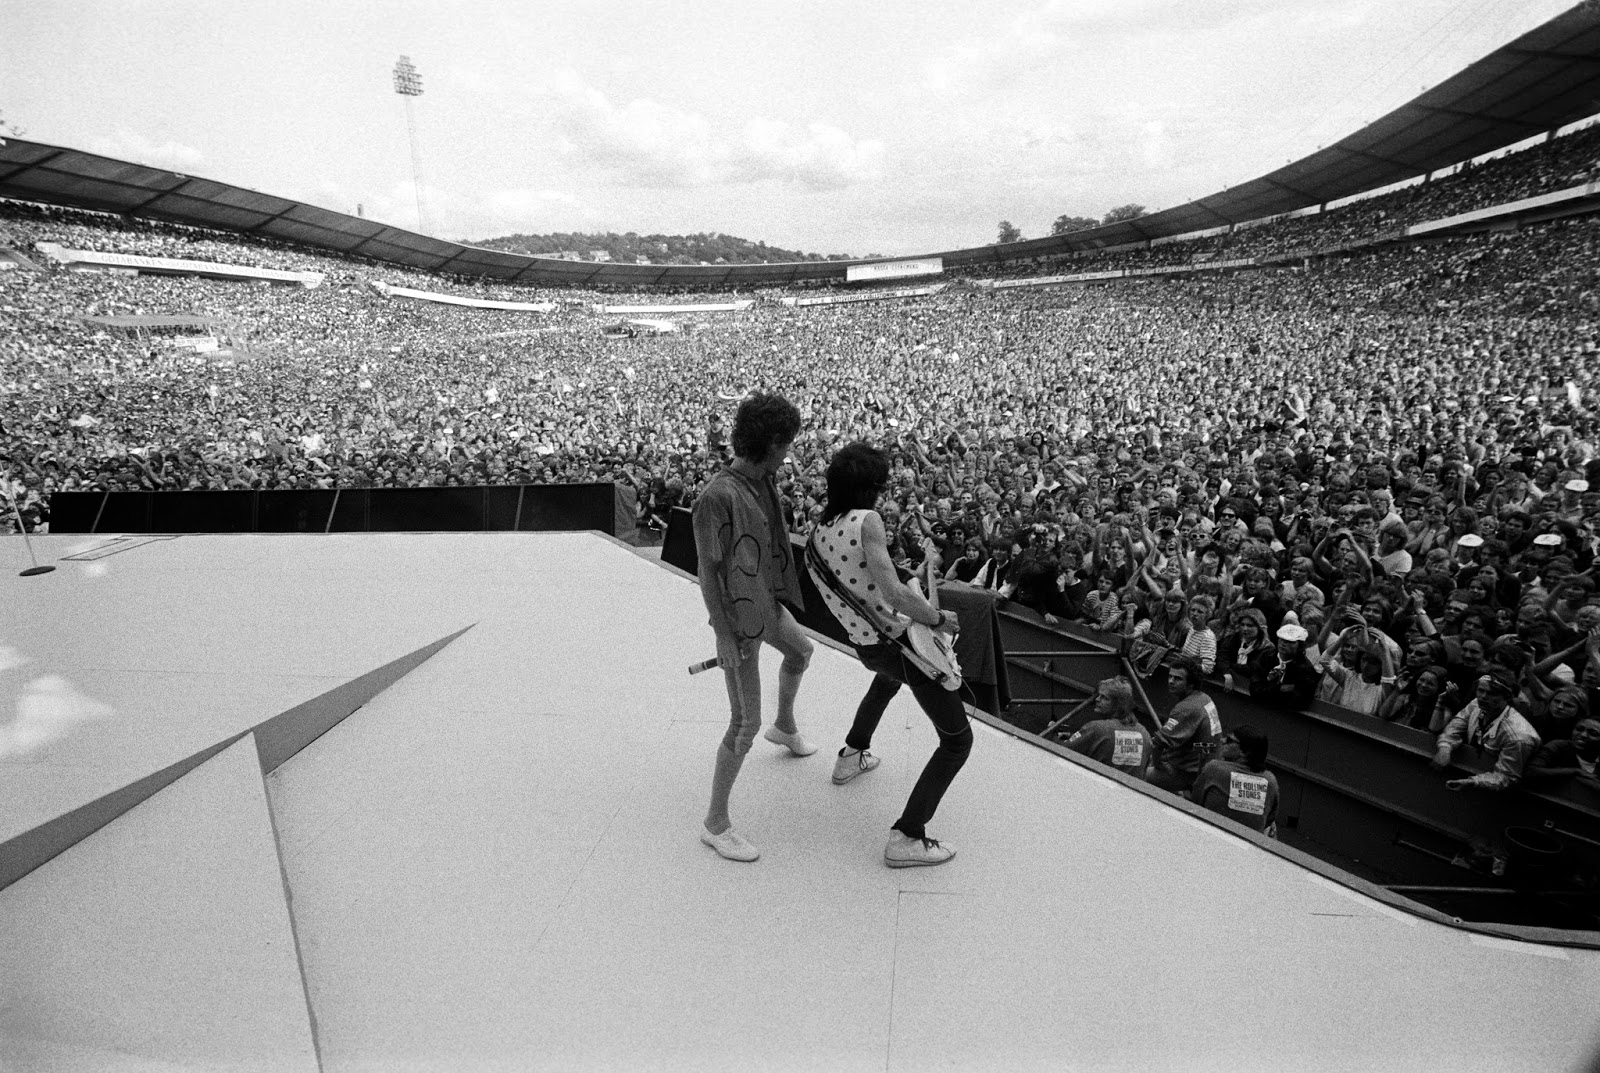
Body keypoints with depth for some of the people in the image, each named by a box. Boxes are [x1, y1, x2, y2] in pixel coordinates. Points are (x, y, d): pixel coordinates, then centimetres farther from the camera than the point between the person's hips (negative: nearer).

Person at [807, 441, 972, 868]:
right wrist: (938, 618, -15)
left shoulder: (816, 535, 0)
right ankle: (906, 838, 2)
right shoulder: (866, 521, -22)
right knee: (958, 740, 4)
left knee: (887, 678, 44)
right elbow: (894, 592, -29)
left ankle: (851, 756, 56)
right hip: (904, 642, -8)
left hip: (865, 645, 8)